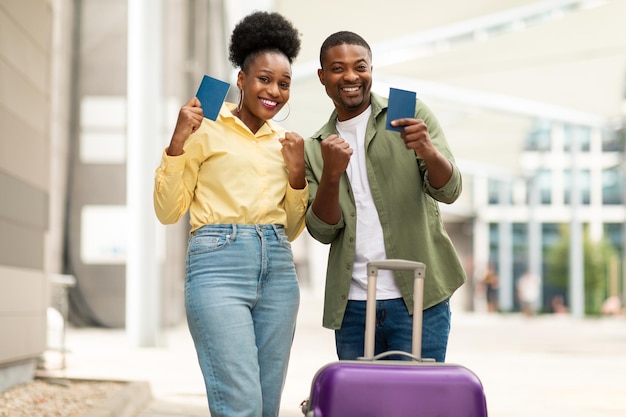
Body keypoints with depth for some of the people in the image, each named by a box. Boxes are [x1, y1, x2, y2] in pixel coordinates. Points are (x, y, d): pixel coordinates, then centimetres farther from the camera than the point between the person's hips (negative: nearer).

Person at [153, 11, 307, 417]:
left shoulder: (285, 141, 16)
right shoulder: (206, 128, 2)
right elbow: (168, 211, 0)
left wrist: (297, 173, 3)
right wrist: (178, 142, -11)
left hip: (278, 269, 6)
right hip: (219, 265, -5)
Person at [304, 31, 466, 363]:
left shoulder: (409, 115, 3)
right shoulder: (315, 148, 11)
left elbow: (448, 190, -7)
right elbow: (323, 231, 2)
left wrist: (429, 152, -29)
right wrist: (331, 174, -17)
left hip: (417, 299, -3)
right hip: (352, 306, 3)